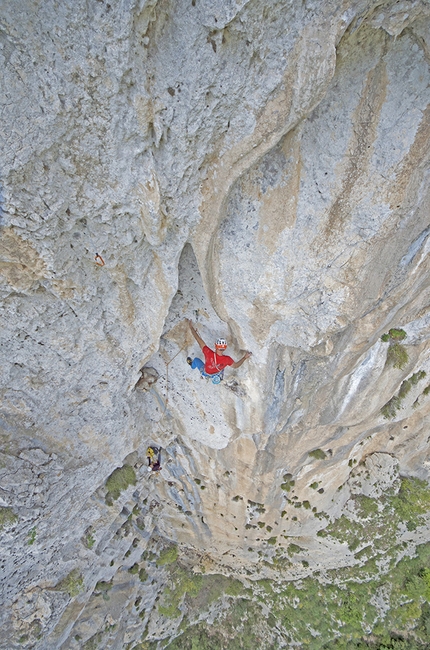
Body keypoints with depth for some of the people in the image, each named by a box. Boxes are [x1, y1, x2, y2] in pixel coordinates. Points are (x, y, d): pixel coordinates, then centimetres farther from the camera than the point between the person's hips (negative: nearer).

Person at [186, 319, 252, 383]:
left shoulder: (208, 353, -47)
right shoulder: (227, 359, -40)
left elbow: (199, 340, -37)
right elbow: (235, 365, -18)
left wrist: (191, 327, -28)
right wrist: (244, 357, -15)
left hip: (205, 373, -1)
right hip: (217, 375, 1)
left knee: (196, 359, 27)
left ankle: (192, 365, 61)